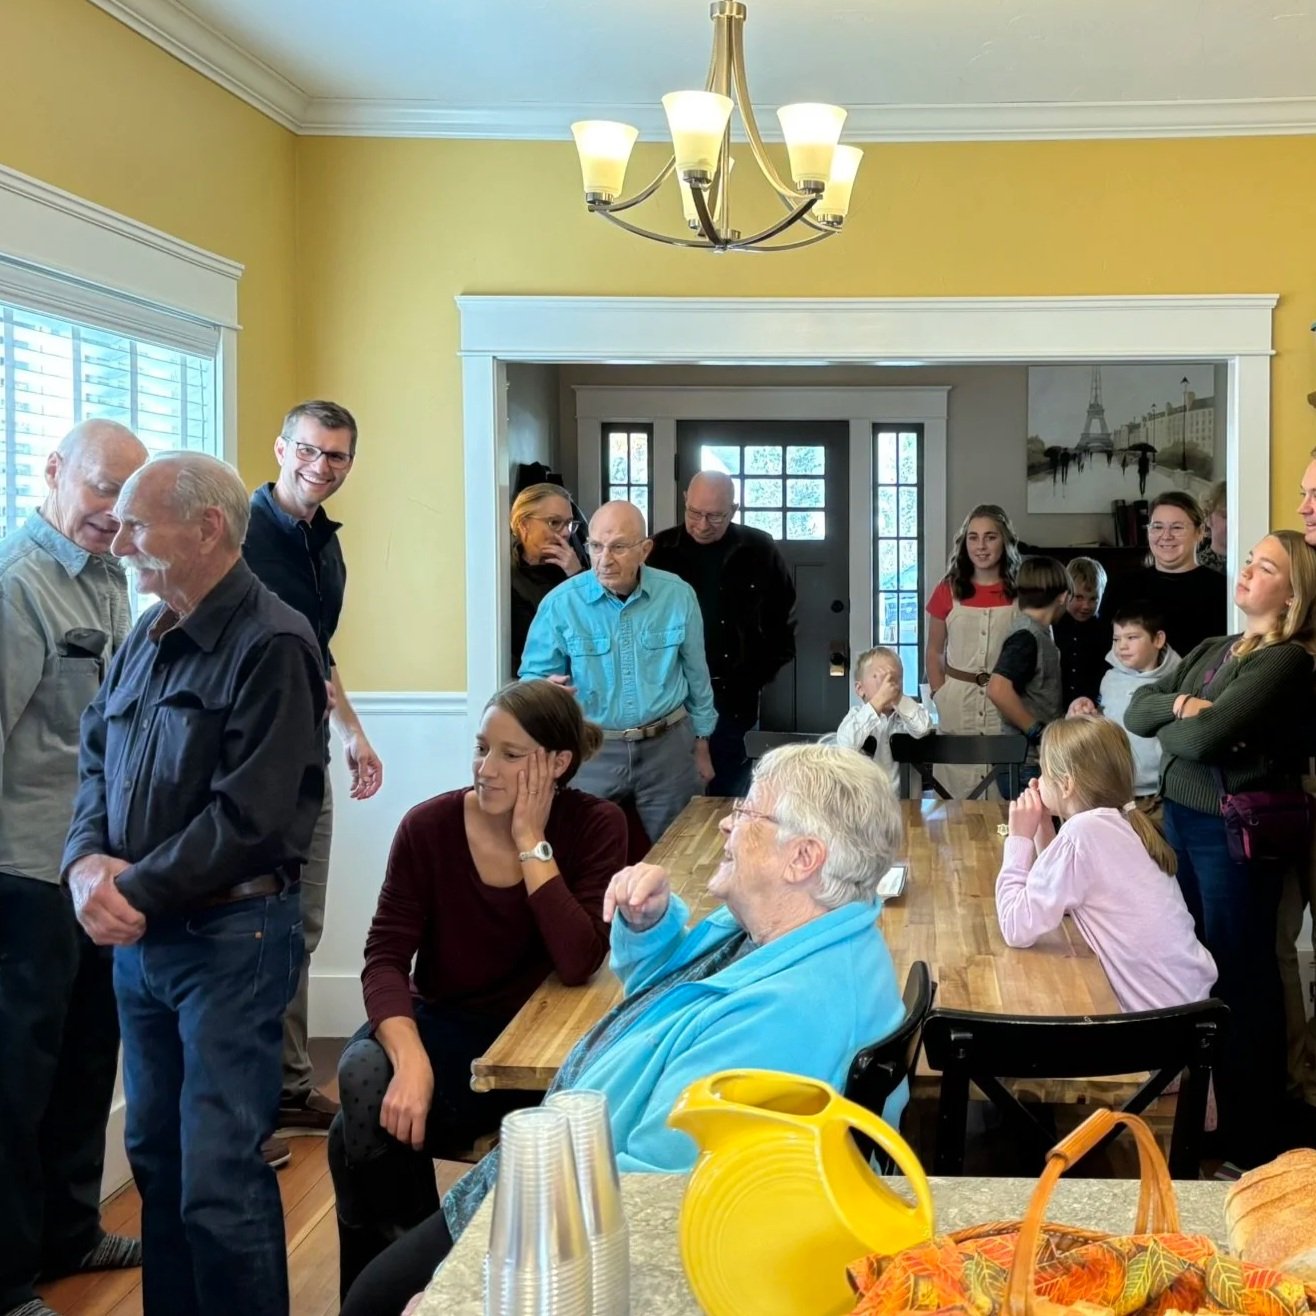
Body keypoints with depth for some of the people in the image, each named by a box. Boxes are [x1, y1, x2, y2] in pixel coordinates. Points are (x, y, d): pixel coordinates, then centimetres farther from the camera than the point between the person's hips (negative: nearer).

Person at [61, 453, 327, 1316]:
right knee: (157, 1155, 17)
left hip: (230, 937, -8)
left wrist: (136, 891, -15)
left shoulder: (271, 645, -15)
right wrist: (87, 861, -7)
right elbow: (96, 763, 12)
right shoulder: (147, 639, 11)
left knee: (220, 1179, -3)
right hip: (139, 935, 8)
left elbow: (247, 816, -21)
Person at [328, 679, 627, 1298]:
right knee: (367, 1083, -32)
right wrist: (409, 1058, -32)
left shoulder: (595, 826, -9)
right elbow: (385, 958, -15)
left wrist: (531, 843, -22)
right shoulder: (429, 826, -8)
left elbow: (578, 964, -21)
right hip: (441, 1026, 1)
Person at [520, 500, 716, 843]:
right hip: (591, 751, -1)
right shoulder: (560, 603, -12)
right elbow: (533, 677, -5)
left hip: (668, 746, 2)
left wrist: (701, 744, 12)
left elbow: (696, 674, 6)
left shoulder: (678, 595, -5)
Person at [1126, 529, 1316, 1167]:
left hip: (1236, 832, -8)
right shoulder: (1211, 650, 13)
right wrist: (1177, 705, -13)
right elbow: (1136, 710, 6)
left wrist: (1167, 729, -3)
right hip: (1181, 818, 8)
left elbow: (1205, 737, -23)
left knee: (1239, 978, 1)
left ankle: (1251, 1146, 13)